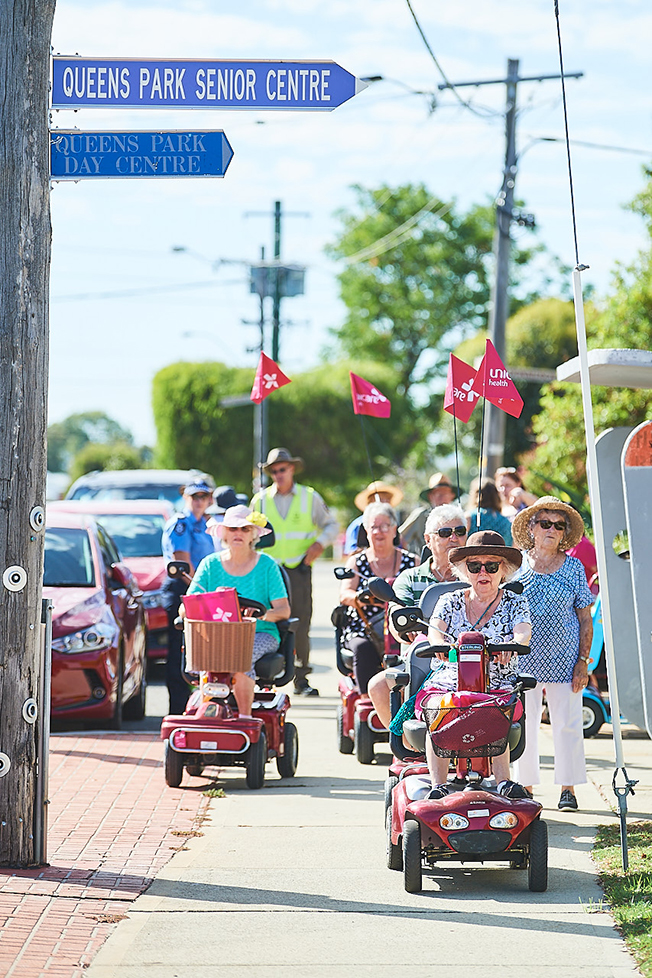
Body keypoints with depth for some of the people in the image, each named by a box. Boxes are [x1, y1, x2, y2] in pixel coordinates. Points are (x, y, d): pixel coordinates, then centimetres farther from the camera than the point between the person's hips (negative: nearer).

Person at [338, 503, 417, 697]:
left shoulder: (411, 561, 14)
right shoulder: (357, 562, 14)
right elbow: (344, 594, -2)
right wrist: (366, 597, -25)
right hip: (361, 631, 0)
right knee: (363, 648, -34)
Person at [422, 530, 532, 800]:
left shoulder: (514, 603, 8)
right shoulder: (450, 601, 12)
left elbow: (524, 632, -12)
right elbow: (435, 627, -8)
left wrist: (511, 644, -38)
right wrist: (439, 643, -34)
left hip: (497, 689, -1)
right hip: (446, 685, 1)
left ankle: (503, 781, -39)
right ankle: (438, 785, -37)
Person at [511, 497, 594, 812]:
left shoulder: (574, 568, 4)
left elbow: (585, 619, 5)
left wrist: (583, 660, -3)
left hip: (563, 659, 0)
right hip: (523, 658, 1)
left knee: (567, 724, 0)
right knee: (523, 723, 3)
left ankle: (568, 788, 10)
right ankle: (526, 786, 14)